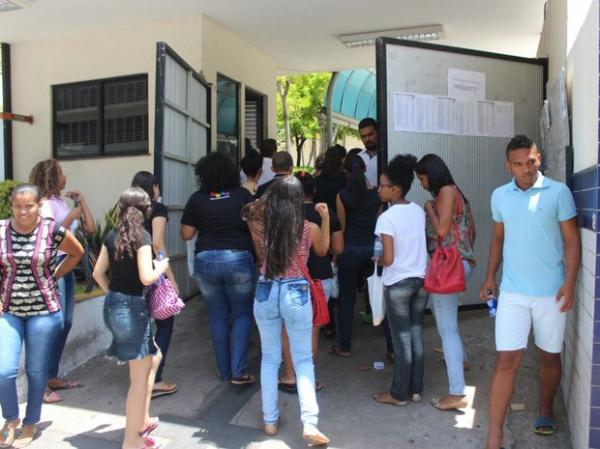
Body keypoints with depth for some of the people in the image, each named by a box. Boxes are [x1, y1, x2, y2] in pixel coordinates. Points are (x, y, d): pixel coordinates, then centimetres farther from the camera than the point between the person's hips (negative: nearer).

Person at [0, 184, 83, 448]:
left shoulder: (52, 230, -9)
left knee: (36, 370, 9)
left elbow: (77, 253, 8)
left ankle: (30, 424, 31)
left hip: (44, 311, -1)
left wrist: (54, 275, 1)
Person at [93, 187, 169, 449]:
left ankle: (142, 420, 31)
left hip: (112, 306, 8)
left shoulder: (112, 235, 7)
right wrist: (161, 267, -3)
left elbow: (98, 273, 11)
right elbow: (146, 278, -21)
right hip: (132, 307, -8)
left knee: (154, 357, 24)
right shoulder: (142, 236, -13)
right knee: (140, 377, 5)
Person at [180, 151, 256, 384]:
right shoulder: (243, 195, -2)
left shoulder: (197, 198, 1)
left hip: (205, 260, 2)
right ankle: (238, 371, 6)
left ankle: (224, 370, 23)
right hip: (238, 259, -1)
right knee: (242, 314, 10)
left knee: (218, 316, 13)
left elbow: (186, 234, 4)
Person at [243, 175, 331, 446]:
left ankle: (270, 420, 24)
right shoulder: (309, 229, -8)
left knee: (269, 358, 16)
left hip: (265, 293, 2)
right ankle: (309, 423, 3)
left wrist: (264, 205, 17)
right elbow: (322, 251, 13)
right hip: (296, 295, -1)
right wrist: (325, 218, 14)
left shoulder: (260, 226, -5)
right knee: (303, 360, 10)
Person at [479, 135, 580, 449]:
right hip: (512, 292, 1)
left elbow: (571, 240, -3)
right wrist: (490, 277, 10)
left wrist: (570, 283, -13)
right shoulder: (499, 196, 4)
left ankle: (545, 409, 42)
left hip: (551, 292, -1)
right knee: (506, 359, -3)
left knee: (550, 355, 15)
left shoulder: (558, 192, -4)